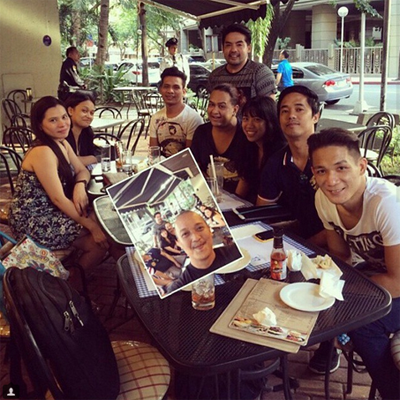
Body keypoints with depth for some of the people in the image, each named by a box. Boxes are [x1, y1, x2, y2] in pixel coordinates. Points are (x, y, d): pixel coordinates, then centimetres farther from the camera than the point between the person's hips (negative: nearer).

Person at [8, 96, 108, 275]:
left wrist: (80, 186, -16)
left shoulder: (62, 143, 4)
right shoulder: (42, 152, -25)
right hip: (33, 221, -9)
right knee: (100, 242, -14)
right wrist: (92, 226, -23)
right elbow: (58, 199, -25)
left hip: (51, 211, 9)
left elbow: (82, 171, 9)